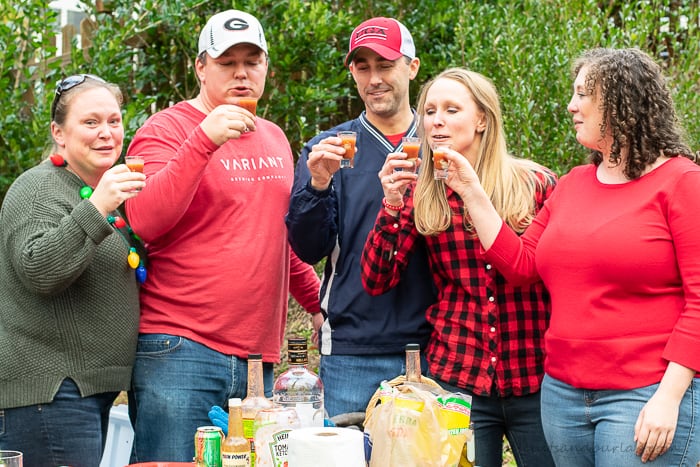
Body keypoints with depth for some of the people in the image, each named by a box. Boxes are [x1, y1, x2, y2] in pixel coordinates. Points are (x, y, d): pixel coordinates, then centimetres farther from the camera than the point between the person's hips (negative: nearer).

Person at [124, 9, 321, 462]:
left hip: (258, 356, 6)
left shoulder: (274, 137, 18)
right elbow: (143, 221, -19)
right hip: (180, 353, -6)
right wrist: (204, 140, -24)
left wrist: (319, 301, 25)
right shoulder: (166, 130, -2)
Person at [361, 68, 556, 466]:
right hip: (456, 377, 1)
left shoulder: (536, 184, 0)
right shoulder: (420, 194, 5)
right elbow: (377, 282, -2)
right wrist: (392, 206, -12)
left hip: (535, 378, -1)